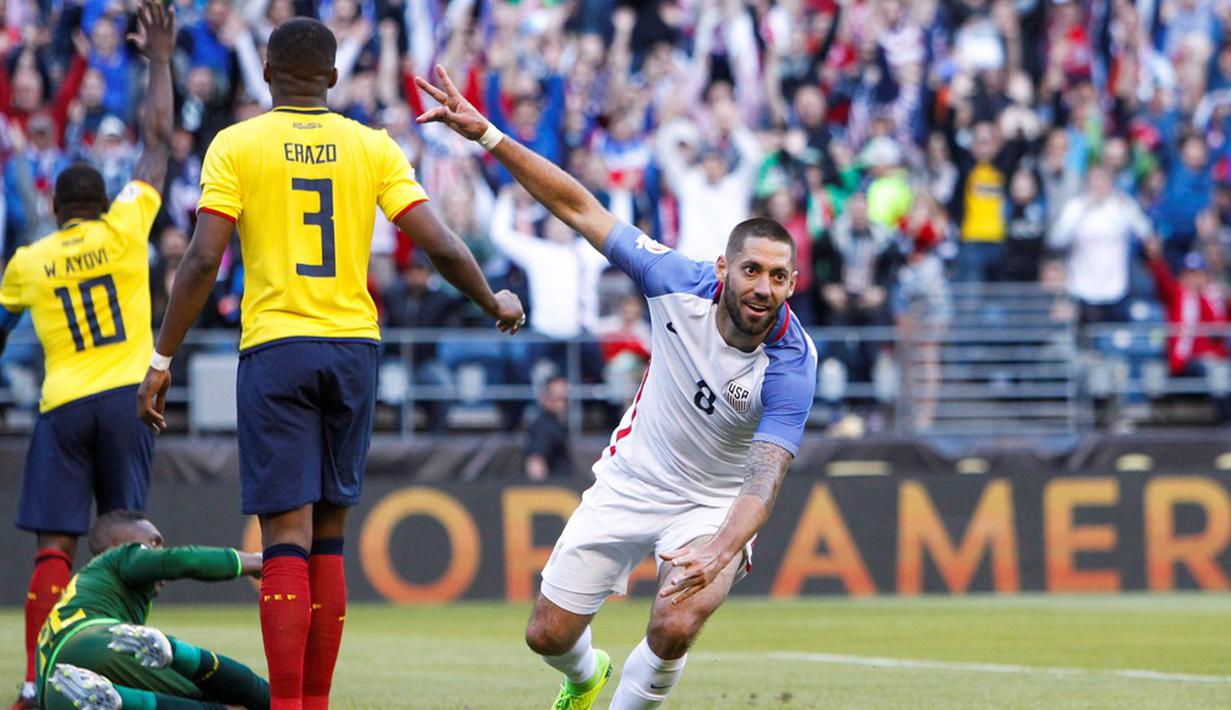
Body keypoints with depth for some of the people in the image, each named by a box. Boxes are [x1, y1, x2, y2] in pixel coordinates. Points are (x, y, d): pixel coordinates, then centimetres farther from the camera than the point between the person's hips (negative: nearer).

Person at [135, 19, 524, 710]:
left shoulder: (236, 146, -1)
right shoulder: (373, 147, 5)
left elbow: (203, 260, -9)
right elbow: (442, 246, 0)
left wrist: (163, 359, -4)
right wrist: (495, 303, 18)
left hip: (275, 348, -2)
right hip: (354, 346, 3)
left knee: (287, 536, -6)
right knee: (329, 537, 11)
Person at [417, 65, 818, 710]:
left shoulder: (791, 365, -28)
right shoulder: (682, 284, -20)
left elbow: (764, 479, -35)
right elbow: (580, 209, -13)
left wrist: (719, 554, -54)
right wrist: (486, 134, -18)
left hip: (714, 505, -3)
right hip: (630, 481, 3)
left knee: (674, 629, -29)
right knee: (548, 635, 7)